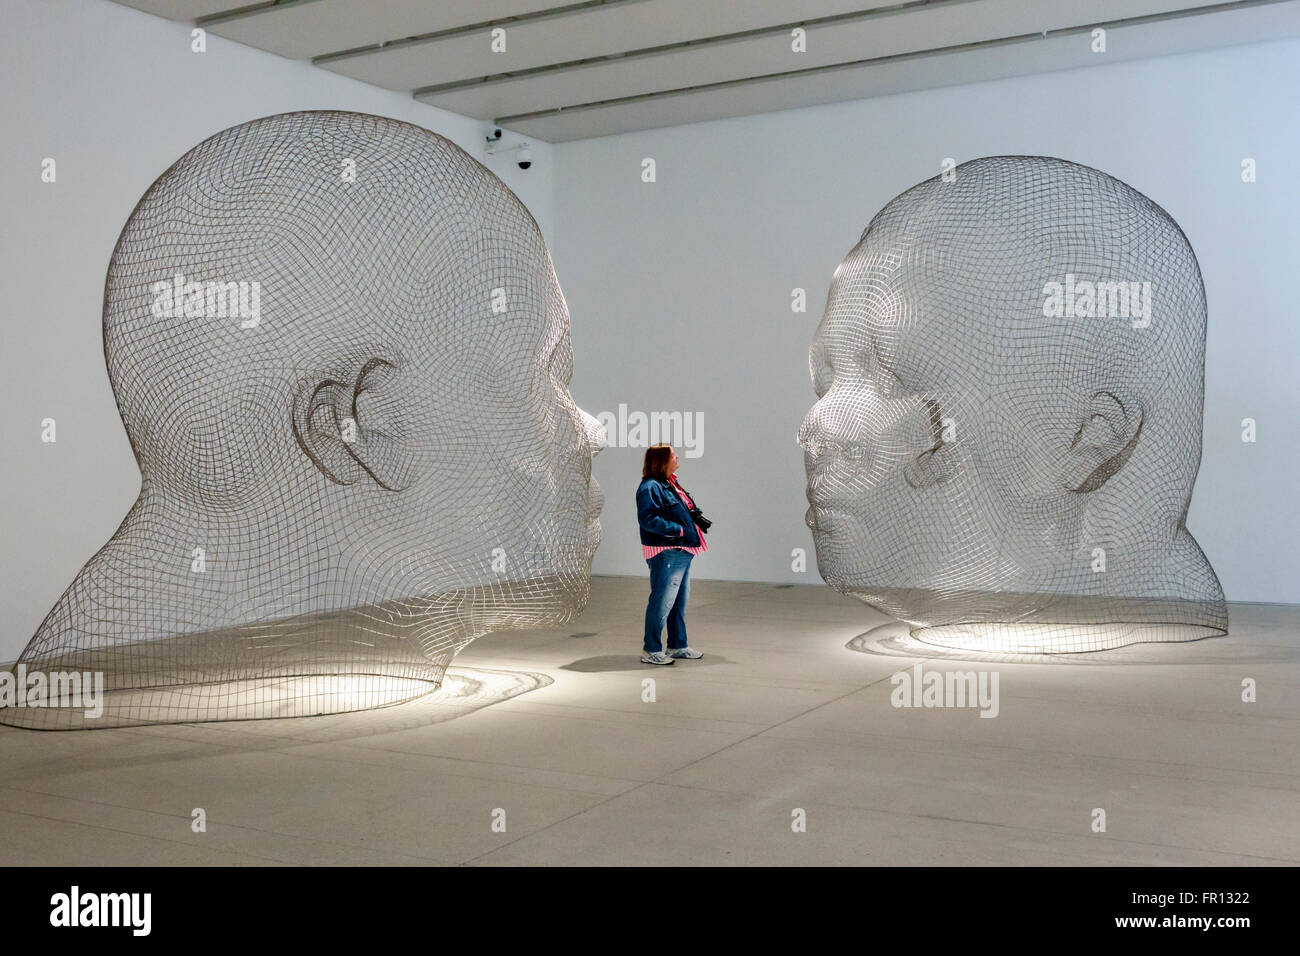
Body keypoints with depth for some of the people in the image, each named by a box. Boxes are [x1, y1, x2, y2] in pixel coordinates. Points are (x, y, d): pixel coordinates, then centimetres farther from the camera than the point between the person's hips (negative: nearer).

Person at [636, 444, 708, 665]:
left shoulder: (671, 485, 17)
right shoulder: (650, 487, -14)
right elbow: (647, 519, -23)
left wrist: (697, 518, 8)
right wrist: (678, 530, -21)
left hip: (682, 551, 10)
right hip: (665, 553, -10)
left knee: (680, 600, 16)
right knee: (662, 601, -7)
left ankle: (678, 646, 27)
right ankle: (652, 651, 2)